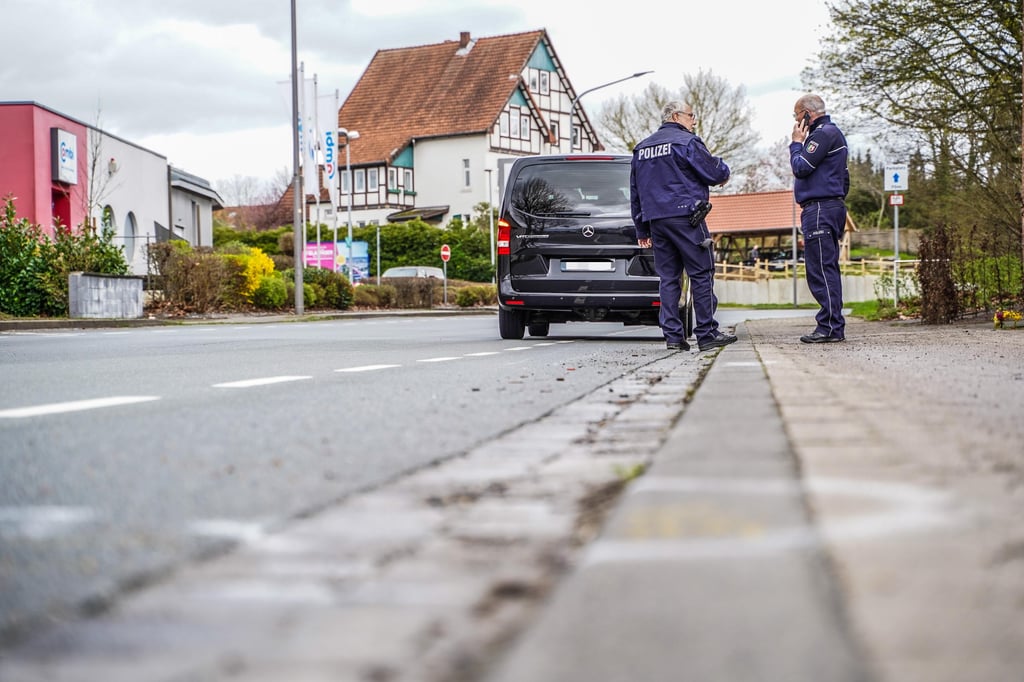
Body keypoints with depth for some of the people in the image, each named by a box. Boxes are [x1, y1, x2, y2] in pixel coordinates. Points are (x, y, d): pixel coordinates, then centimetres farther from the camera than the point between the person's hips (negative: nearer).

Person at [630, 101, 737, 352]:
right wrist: (724, 171, 17)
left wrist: (642, 229, 22)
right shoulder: (686, 142, -5)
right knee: (701, 274, -2)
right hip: (686, 218, -7)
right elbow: (715, 173, -7)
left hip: (655, 220, 7)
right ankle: (707, 334, -4)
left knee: (668, 278, 7)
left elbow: (635, 193, 20)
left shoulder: (641, 149, 17)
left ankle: (673, 335, 1)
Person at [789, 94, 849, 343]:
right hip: (832, 206, 11)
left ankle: (830, 327, -13)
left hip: (820, 209, -11)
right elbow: (843, 176, 27)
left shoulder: (824, 133, -11)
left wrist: (796, 143, -1)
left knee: (821, 269, -11)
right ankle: (834, 327, 12)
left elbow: (801, 168, -16)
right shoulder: (832, 133, 22)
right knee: (827, 270, 11)